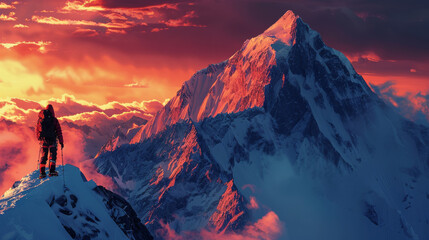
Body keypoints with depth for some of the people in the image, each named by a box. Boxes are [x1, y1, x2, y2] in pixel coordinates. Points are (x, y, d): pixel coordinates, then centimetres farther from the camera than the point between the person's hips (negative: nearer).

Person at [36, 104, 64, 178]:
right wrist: (61, 142, 3)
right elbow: (59, 131, -4)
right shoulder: (54, 120, -5)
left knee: (43, 156, 12)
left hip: (43, 141, 3)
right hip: (52, 140, -3)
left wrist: (39, 138, 30)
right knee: (52, 155, 6)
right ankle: (52, 171, -6)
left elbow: (37, 130, 15)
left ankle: (42, 172, 4)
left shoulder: (40, 120, 5)